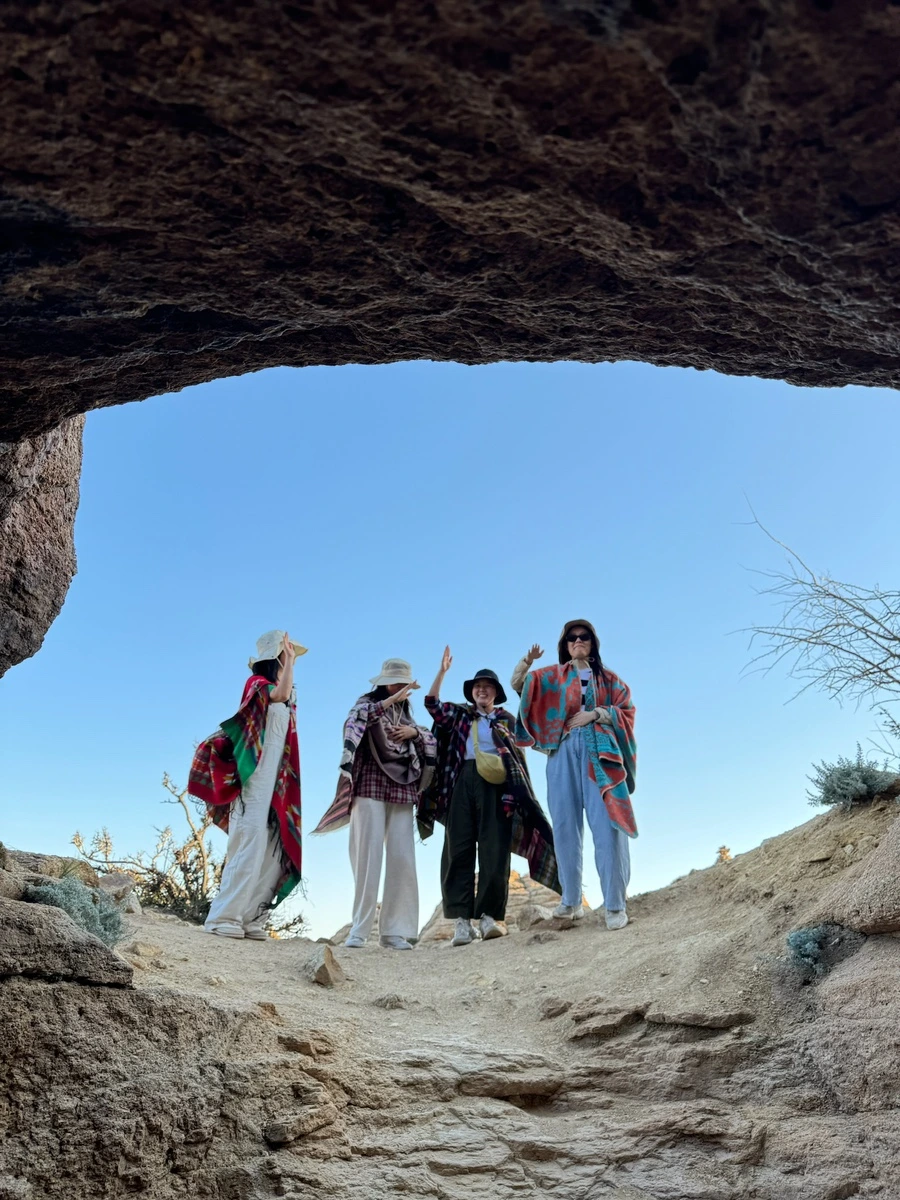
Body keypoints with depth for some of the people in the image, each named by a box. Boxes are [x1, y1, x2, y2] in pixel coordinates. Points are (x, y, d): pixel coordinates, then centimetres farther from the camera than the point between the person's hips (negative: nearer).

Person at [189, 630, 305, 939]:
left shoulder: (288, 697, 19)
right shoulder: (257, 683, -3)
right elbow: (280, 695, -25)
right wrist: (288, 658, -19)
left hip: (277, 787, 8)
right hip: (255, 782, -8)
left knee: (275, 853, 3)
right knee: (250, 849, -12)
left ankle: (251, 919, 7)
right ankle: (223, 917, -5)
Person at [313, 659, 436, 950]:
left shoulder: (406, 710, 18)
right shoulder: (368, 702, 4)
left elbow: (429, 738, 19)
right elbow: (356, 719, -18)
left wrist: (414, 733, -2)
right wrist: (392, 699, -27)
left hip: (402, 788, 5)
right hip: (371, 786, -4)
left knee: (402, 857, -1)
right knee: (368, 856, -7)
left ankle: (394, 930, 4)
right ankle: (359, 929, -1)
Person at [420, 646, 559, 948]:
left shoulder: (506, 719, 18)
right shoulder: (459, 714, 21)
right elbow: (432, 704, 8)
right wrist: (442, 672, 1)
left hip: (495, 784, -1)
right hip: (462, 780, 1)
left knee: (493, 850, -6)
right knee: (459, 848, -5)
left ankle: (490, 915, -5)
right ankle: (462, 919, -6)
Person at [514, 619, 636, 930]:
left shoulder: (609, 679, 17)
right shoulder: (552, 676, 16)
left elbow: (627, 713, 9)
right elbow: (518, 683, 5)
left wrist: (595, 713, -6)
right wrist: (527, 661, -14)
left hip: (600, 753, -1)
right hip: (564, 753, 1)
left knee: (607, 826, -9)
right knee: (565, 826, 0)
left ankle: (615, 905, -7)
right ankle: (571, 901, 8)